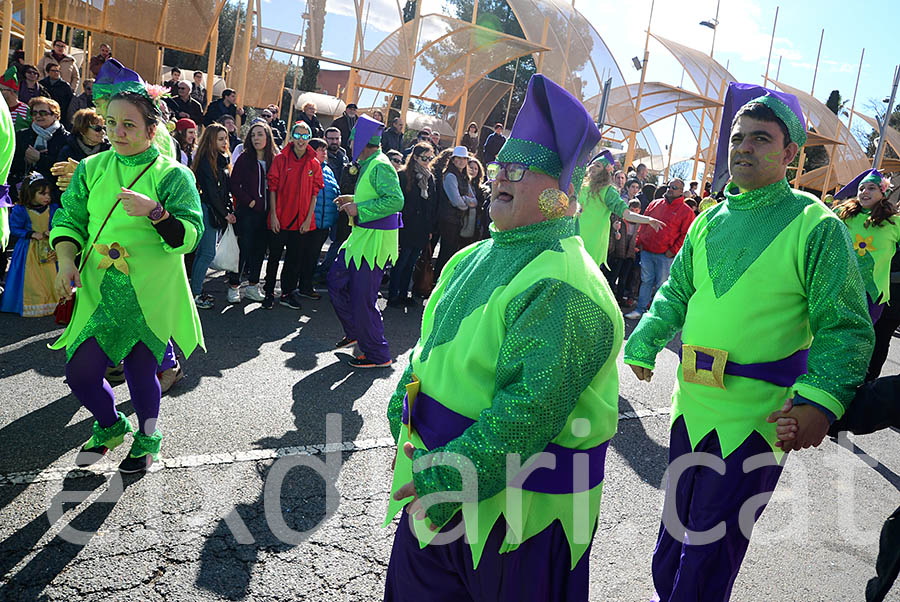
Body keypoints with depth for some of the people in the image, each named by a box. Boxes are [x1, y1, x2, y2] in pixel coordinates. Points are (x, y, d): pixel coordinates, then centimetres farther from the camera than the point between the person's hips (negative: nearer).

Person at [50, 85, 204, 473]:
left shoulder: (173, 175, -5)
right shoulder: (92, 168, 7)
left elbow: (189, 236, -13)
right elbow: (69, 218, 8)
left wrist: (154, 211, -29)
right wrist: (66, 259, -9)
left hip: (150, 296, -3)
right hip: (99, 293, 4)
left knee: (141, 371, 5)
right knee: (81, 372, 0)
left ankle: (148, 437, 35)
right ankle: (111, 425, 33)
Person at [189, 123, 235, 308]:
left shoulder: (221, 160, 15)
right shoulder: (206, 161, -13)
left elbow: (226, 189, 15)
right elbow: (211, 190, -15)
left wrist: (230, 211, 6)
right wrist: (225, 214, -10)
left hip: (216, 212, 9)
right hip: (207, 210, -9)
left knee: (202, 252, 12)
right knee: (208, 253, -8)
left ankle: (196, 291, 18)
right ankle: (195, 294, -2)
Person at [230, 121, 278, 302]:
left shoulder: (275, 159, 7)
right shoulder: (244, 158, -2)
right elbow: (234, 184, -4)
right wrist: (249, 202, -9)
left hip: (266, 213, 4)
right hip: (247, 212, -4)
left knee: (260, 249, 9)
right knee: (244, 248, -3)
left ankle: (253, 286, 20)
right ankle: (233, 285, 7)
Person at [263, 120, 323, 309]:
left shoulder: (314, 164, 4)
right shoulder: (281, 159, -2)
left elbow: (314, 193, 5)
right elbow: (272, 188, -3)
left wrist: (308, 218, -2)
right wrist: (273, 215, -9)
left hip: (301, 221, 2)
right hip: (280, 219, -2)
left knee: (295, 258, 9)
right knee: (274, 257, 6)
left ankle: (288, 293, 21)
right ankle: (269, 293, 17)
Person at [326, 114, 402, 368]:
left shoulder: (380, 166, -17)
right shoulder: (369, 165, 14)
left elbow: (396, 200, -28)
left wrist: (359, 209, -23)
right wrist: (353, 200, 13)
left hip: (375, 241, -11)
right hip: (361, 237, 11)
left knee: (362, 299, -4)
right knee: (336, 280, 18)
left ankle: (378, 354, 9)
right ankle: (355, 332, 31)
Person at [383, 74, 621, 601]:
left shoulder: (566, 287, -22)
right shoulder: (474, 259, 7)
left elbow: (533, 408, -29)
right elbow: (431, 351, 17)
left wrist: (447, 479, -26)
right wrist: (404, 416, 6)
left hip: (515, 507, -8)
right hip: (438, 483, 8)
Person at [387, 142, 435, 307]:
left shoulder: (430, 178, 12)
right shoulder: (403, 175, -7)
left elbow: (433, 206, 15)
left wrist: (430, 228, 11)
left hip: (422, 231, 6)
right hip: (406, 229, -6)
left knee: (410, 264, 12)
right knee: (401, 262, -2)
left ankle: (403, 295, 21)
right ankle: (392, 297, 7)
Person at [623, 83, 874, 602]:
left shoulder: (816, 226, -10)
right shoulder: (710, 220, 7)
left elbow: (846, 327, -13)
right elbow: (676, 292, 18)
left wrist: (822, 400, -27)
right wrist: (643, 346, 8)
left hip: (755, 418, -6)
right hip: (692, 404, 6)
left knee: (711, 548, 4)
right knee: (677, 526, 22)